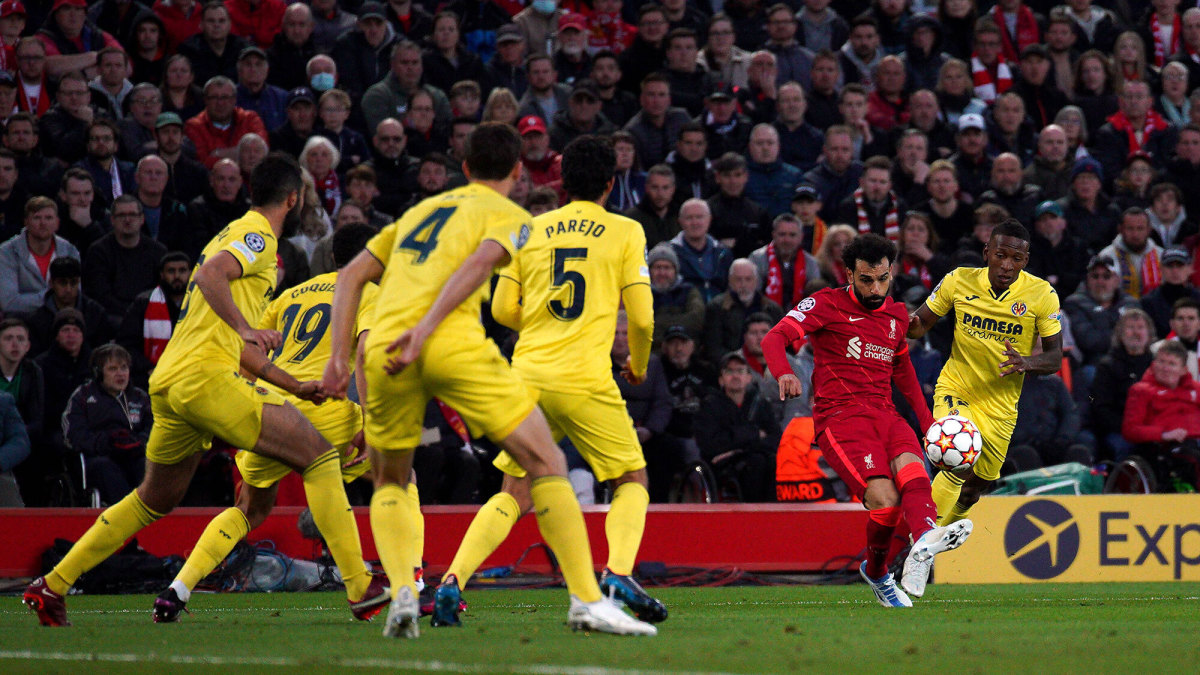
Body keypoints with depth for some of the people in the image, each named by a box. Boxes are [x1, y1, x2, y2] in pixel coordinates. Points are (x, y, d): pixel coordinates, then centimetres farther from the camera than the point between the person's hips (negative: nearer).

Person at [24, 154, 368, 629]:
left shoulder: (232, 234, 29)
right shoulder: (258, 236, -1)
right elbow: (210, 275, -21)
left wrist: (294, 386, 29)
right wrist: (246, 328, -30)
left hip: (167, 383, 9)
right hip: (206, 377, -9)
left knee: (154, 501, 24)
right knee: (319, 455, -8)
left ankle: (52, 586, 26)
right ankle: (360, 587, -16)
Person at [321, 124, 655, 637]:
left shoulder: (421, 210, 30)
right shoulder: (510, 216, 14)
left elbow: (351, 275, 24)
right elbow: (479, 263, -8)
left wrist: (338, 357, 18)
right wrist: (424, 329, -18)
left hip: (383, 349, 5)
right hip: (456, 345, -5)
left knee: (389, 484, 24)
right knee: (546, 464, 4)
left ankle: (402, 595, 0)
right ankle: (586, 601, -4)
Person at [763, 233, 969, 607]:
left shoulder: (896, 315, 20)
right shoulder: (827, 304, 3)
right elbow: (774, 339, -9)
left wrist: (928, 421, 32)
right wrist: (784, 373, -31)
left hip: (884, 414, 5)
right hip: (839, 417, -5)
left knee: (910, 468, -31)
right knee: (885, 498, -24)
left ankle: (925, 538, -52)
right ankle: (876, 572, -2)